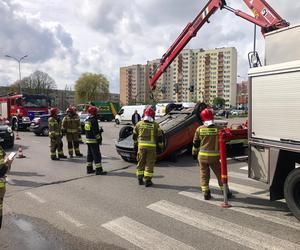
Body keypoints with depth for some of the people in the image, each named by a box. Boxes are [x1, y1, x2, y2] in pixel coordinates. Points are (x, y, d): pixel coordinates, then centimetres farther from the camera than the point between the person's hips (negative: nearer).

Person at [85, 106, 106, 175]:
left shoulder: (87, 120, 12)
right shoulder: (93, 120, -17)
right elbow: (95, 132, -21)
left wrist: (99, 131, 18)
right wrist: (99, 138, -12)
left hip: (88, 140, 10)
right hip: (93, 141, -9)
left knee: (90, 155, 16)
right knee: (97, 155, -7)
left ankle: (89, 169, 22)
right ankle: (98, 170, -6)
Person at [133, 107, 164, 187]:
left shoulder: (139, 124, 4)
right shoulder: (155, 125, -3)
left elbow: (135, 135, 12)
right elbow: (159, 137, 0)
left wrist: (135, 144, 23)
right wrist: (161, 147, 9)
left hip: (141, 145, 2)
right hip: (151, 146, -2)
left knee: (141, 162, 15)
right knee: (149, 164, 5)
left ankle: (140, 179, 22)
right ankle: (148, 181, 8)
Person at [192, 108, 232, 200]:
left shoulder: (199, 129, -4)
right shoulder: (217, 129, -7)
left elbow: (196, 143, 3)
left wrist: (194, 153, 16)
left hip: (202, 155, 1)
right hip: (214, 156, -1)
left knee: (204, 174, 12)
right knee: (220, 174, 13)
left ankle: (206, 193, 12)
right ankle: (225, 191, 22)